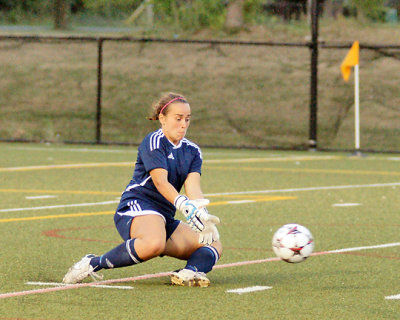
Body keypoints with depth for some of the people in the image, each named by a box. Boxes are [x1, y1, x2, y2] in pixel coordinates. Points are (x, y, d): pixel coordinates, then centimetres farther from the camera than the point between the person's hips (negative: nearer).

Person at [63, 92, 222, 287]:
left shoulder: (192, 152, 14)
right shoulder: (153, 142, -6)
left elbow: (193, 186, -3)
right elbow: (160, 181, -20)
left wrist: (202, 213, -25)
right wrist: (184, 205, -38)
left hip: (165, 217, 8)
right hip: (137, 206, -8)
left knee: (214, 245, -4)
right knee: (154, 243, -40)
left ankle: (191, 273, -35)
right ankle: (92, 264, -29)